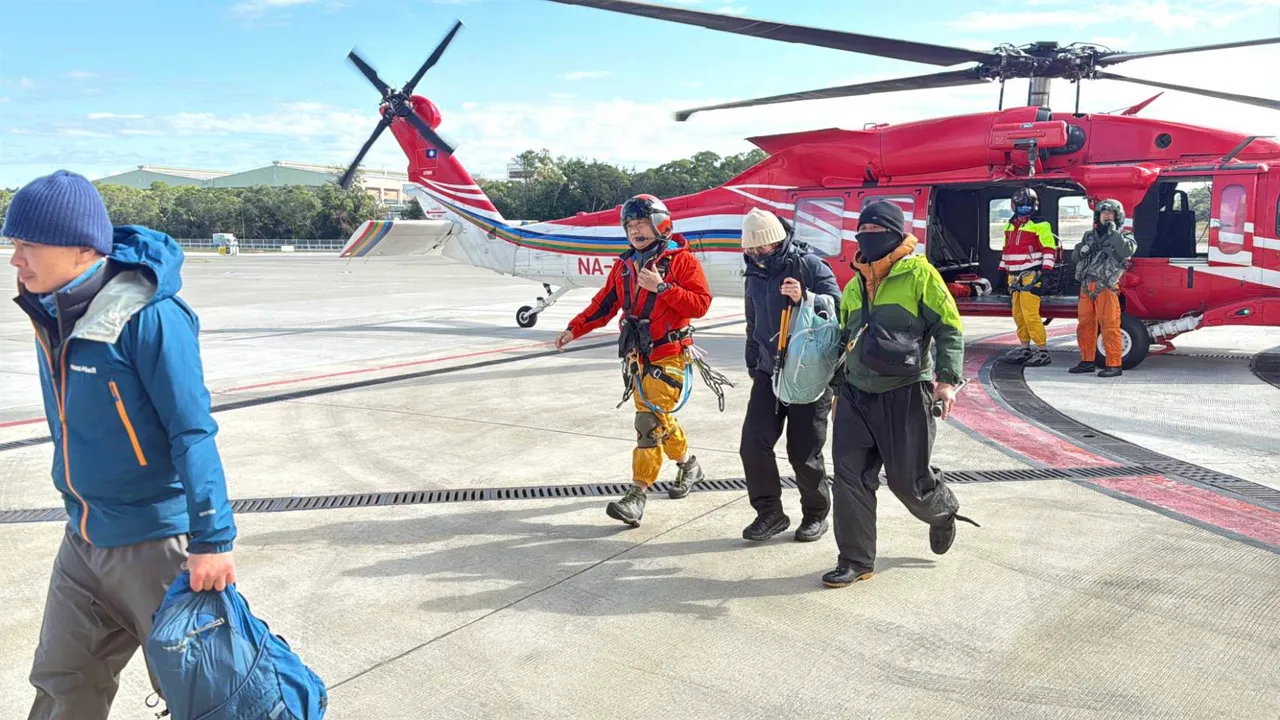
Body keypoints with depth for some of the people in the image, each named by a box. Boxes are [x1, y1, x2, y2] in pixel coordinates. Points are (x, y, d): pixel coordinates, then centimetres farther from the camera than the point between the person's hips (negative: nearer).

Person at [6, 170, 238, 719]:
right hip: (83, 539, 8)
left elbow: (192, 431, -23)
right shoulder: (49, 313, 2)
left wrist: (212, 537, -23)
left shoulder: (147, 317, -22)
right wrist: (81, 506, 21)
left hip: (157, 540, -7)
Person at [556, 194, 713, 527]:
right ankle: (688, 465, 39)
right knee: (658, 418, 14)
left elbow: (701, 304, -15)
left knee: (650, 419, -13)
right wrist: (574, 329, 1)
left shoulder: (681, 260, -7)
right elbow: (604, 304, 13)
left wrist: (661, 287, -23)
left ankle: (637, 495, -11)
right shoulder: (624, 265, 11)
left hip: (669, 354, -6)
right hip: (637, 355, 7)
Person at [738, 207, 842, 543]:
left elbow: (838, 305, -16)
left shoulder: (809, 265, -9)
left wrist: (805, 298, -32)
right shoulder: (755, 273, 11)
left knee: (804, 452, 1)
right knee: (753, 443, -4)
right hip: (769, 373, 6)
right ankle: (769, 512, 12)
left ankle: (816, 514, 23)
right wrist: (752, 363, 26)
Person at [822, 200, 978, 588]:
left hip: (905, 396, -5)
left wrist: (948, 379, -18)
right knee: (851, 477, 0)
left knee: (908, 480, 5)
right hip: (856, 395, 6)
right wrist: (840, 388, 25)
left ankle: (943, 511, 40)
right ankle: (856, 560, 11)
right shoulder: (854, 287, 14)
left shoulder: (920, 274, -5)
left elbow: (949, 328, -8)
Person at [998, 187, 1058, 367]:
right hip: (1015, 276, 8)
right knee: (1018, 313, 10)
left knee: (1030, 313, -13)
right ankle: (1025, 349, 19)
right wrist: (1003, 270, 23)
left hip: (1031, 275, -8)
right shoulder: (1011, 225, 18)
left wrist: (1045, 270, -16)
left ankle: (1043, 352, -7)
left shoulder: (1040, 225, -5)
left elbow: (1050, 248, -8)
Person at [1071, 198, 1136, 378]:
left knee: (1110, 327, -9)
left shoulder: (1124, 235, 6)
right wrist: (1082, 250, 0)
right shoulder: (1089, 235, 20)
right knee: (1085, 326, 9)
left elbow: (1127, 251, -16)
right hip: (1086, 287, 6)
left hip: (1106, 288, -5)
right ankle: (1087, 361, 19)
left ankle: (1114, 365, -5)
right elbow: (1074, 258, 21)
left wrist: (1113, 232, -13)